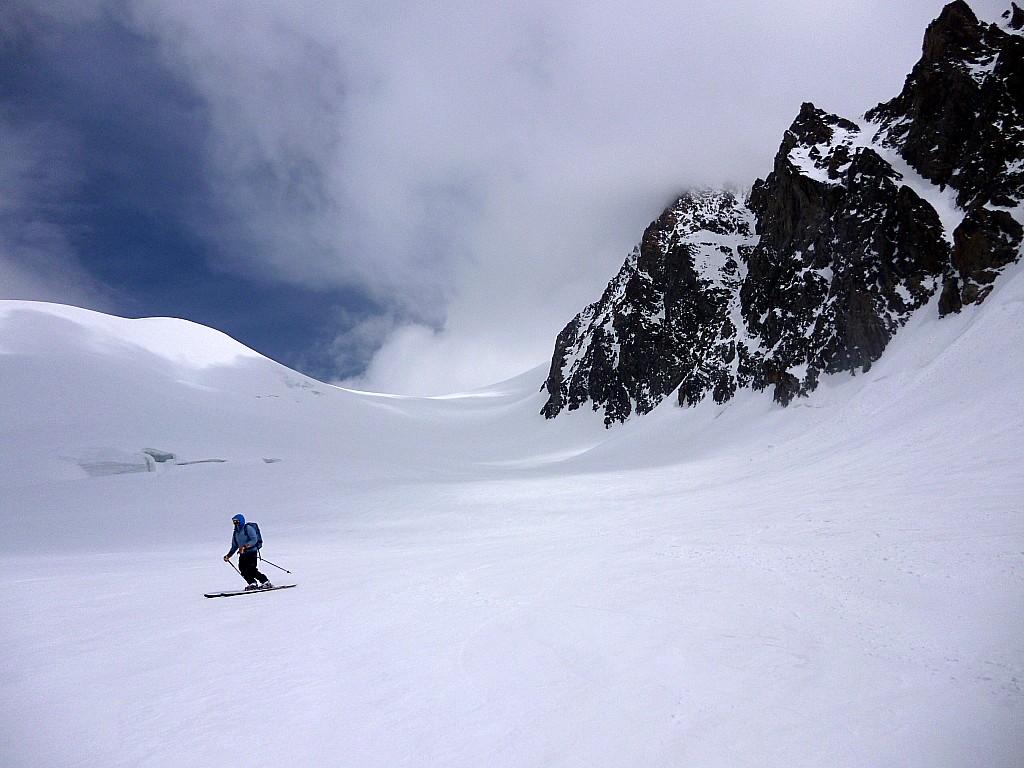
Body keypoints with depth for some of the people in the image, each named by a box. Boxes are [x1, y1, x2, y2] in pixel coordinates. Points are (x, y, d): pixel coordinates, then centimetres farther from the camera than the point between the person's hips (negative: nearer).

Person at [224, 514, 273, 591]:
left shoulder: (248, 528, -4)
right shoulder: (235, 533, 19)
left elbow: (254, 540, -16)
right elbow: (234, 547, 26)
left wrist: (244, 546, -28)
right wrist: (228, 556, 16)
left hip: (251, 552, -7)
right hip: (242, 554, 7)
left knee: (251, 569, -18)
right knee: (242, 569, -13)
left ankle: (266, 582, -10)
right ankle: (252, 583, -4)